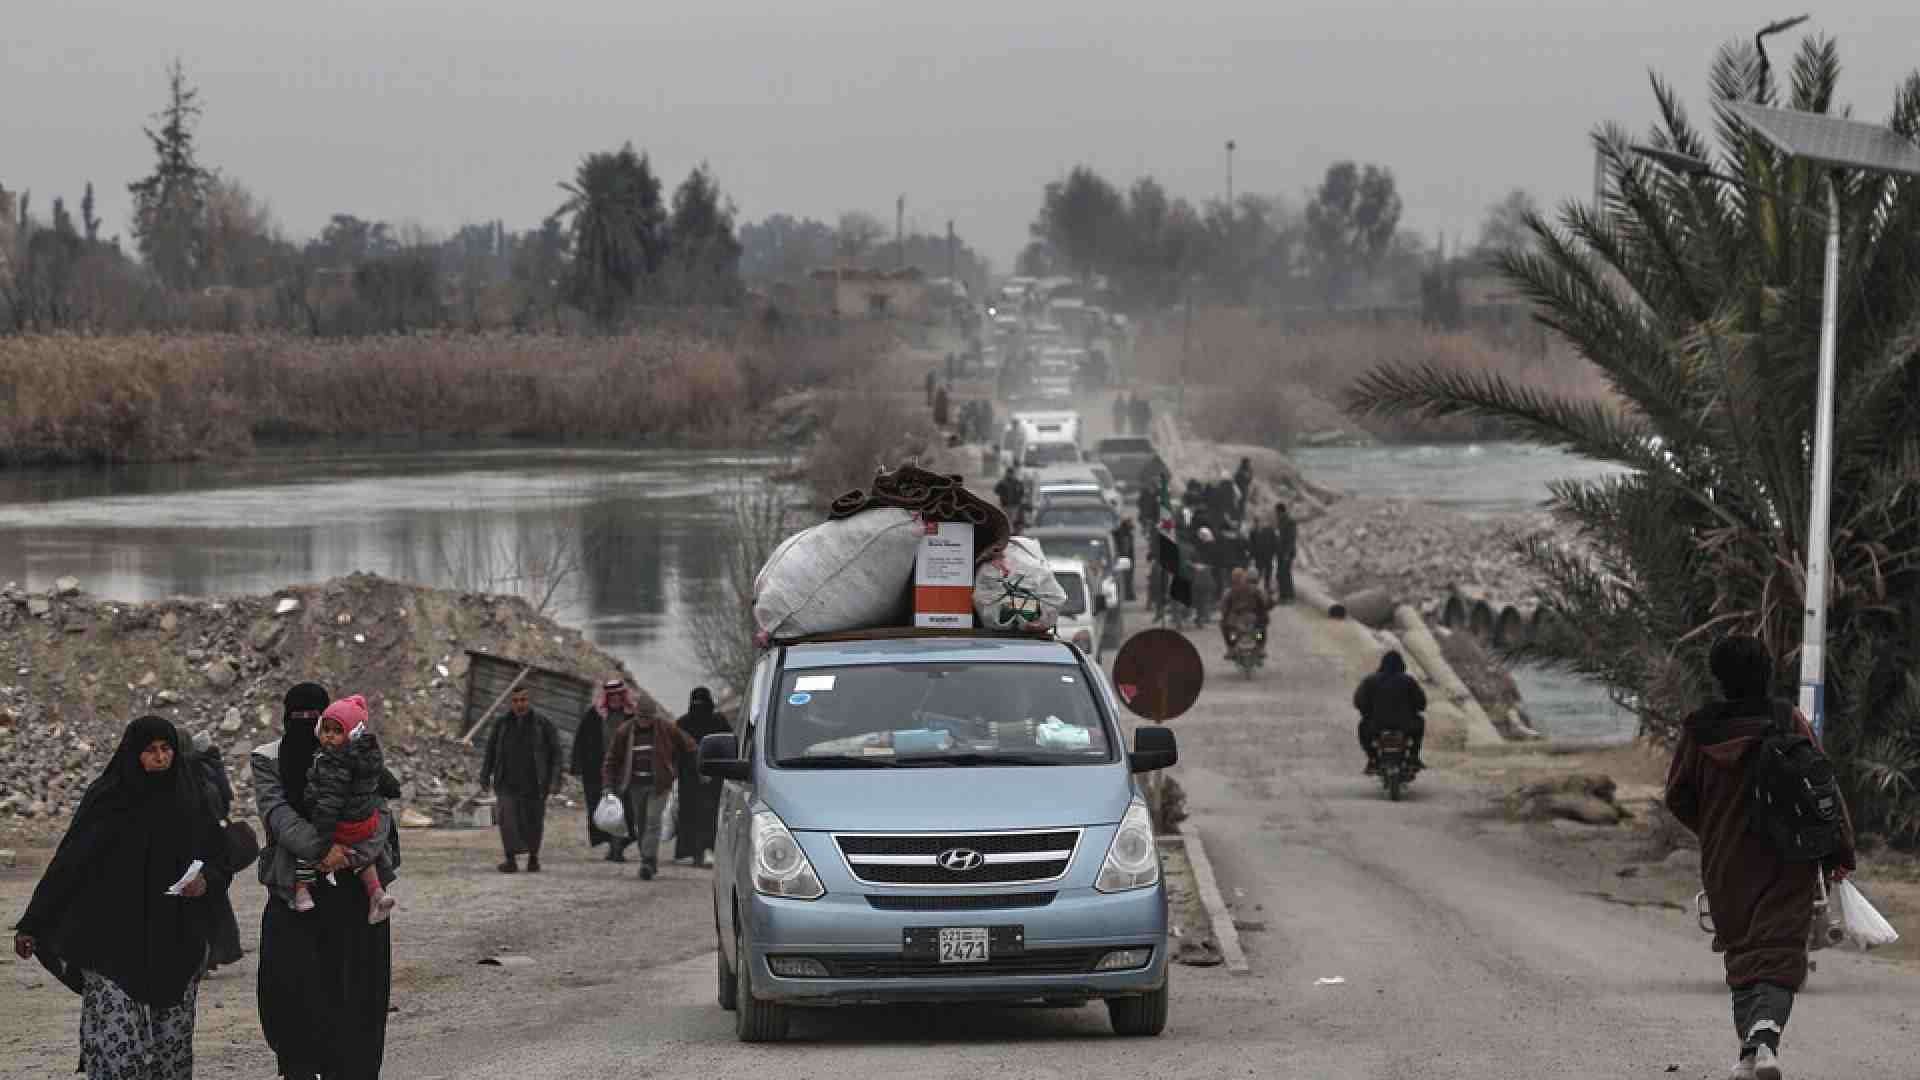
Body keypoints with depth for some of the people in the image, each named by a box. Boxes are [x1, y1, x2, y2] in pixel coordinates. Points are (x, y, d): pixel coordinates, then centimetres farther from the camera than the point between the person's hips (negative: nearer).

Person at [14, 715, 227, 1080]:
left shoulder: (189, 797, 6)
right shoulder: (107, 797, -3)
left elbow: (218, 861, 14)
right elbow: (68, 862, -3)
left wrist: (205, 882, -10)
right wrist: (32, 924, -5)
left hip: (175, 944, 3)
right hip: (113, 945, -3)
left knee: (172, 1046, 4)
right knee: (117, 1049, -12)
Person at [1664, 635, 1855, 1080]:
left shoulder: (1698, 730, -2)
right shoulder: (1789, 721, -7)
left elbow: (1678, 797, 6)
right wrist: (1841, 850, 1)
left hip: (1726, 864, 2)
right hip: (1789, 861, -2)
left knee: (1742, 957, 15)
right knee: (1778, 956, -4)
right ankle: (1766, 1032, -29)